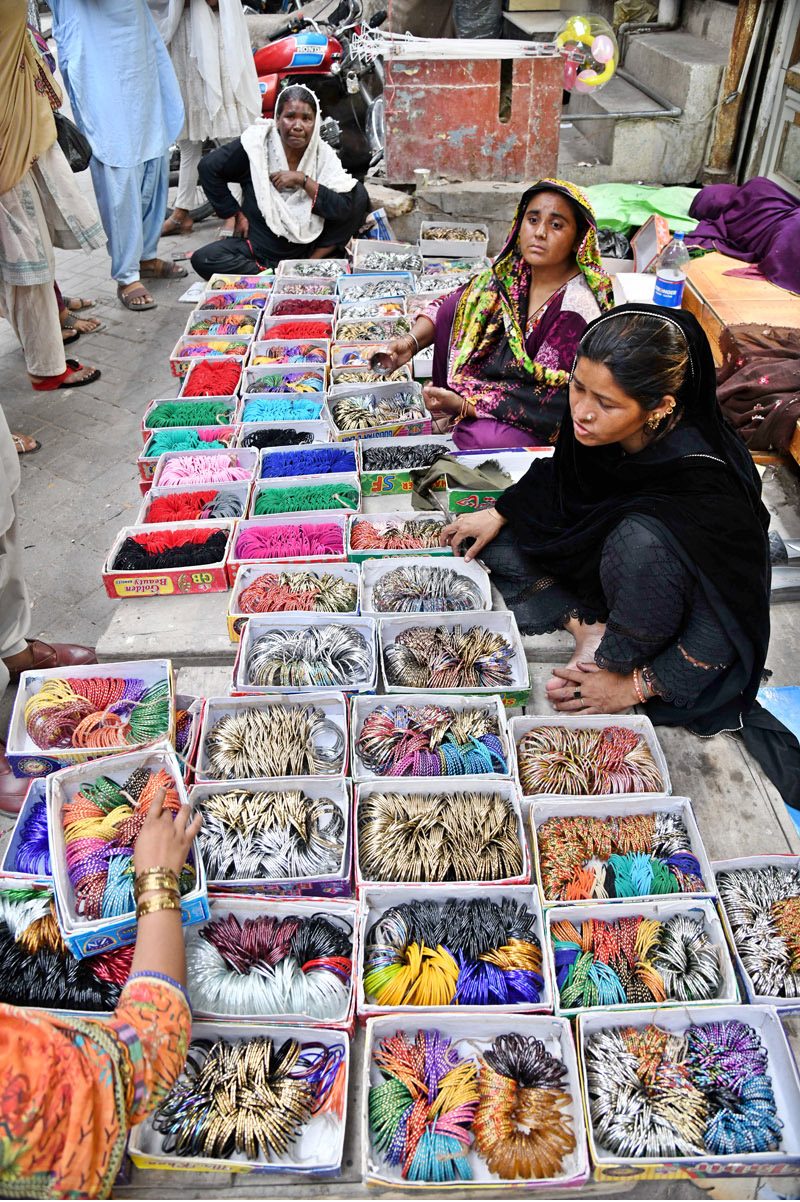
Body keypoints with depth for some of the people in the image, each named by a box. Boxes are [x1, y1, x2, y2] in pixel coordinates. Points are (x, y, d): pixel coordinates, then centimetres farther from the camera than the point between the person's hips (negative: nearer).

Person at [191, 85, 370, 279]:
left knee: (359, 193, -10)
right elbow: (208, 167, -3)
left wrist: (302, 180, -21)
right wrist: (237, 214, -3)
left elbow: (344, 208, -15)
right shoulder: (256, 145, -9)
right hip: (258, 247, -1)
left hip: (306, 247, 2)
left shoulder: (323, 155, -4)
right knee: (203, 259, -28)